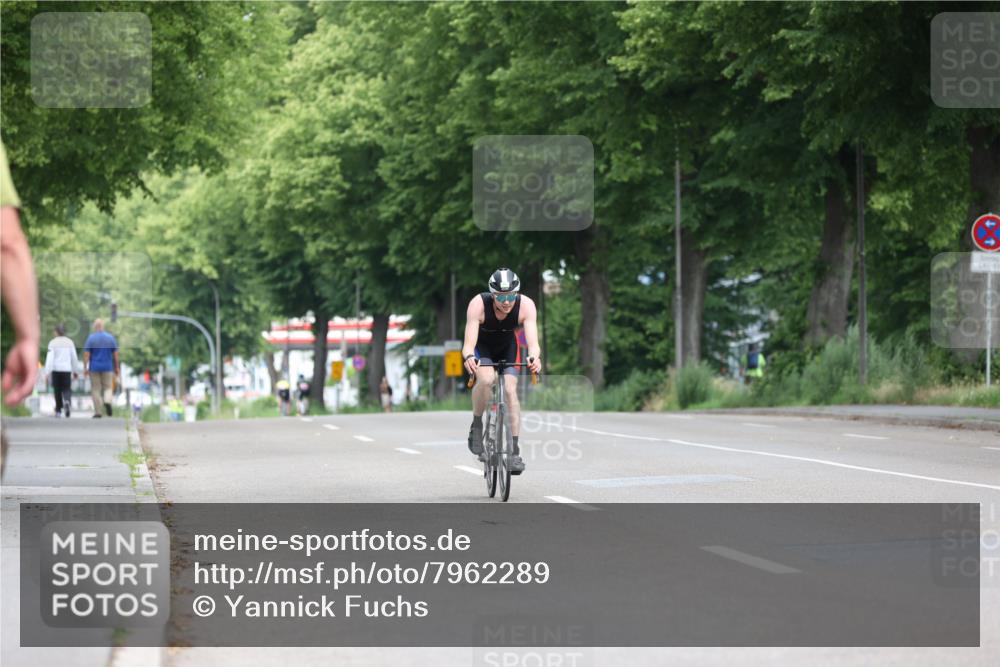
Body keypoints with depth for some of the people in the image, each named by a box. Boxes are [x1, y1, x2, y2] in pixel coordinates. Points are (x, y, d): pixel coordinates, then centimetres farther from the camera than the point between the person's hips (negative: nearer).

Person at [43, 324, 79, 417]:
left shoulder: (53, 343, -3)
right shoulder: (70, 342, 5)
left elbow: (50, 358, -10)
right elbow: (74, 358, 7)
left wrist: (48, 372, -11)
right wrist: (75, 371, 18)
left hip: (56, 369, -1)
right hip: (67, 369, 1)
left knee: (57, 390, 12)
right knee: (67, 389, 4)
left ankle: (58, 410, 17)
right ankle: (66, 401, -28)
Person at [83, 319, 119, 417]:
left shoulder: (91, 338, -5)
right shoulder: (111, 338, 1)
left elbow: (86, 354, -8)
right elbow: (115, 354, 3)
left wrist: (85, 367, -4)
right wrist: (117, 367, 11)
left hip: (94, 367, -1)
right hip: (107, 367, 1)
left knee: (95, 390, 6)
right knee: (108, 387, 10)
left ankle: (97, 413, 4)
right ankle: (107, 401, -21)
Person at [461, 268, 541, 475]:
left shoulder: (526, 305, -32)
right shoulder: (478, 304, -36)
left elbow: (533, 341, -39)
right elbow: (469, 343, -42)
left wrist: (534, 357, -62)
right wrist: (468, 357, -64)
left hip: (507, 346, 2)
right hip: (481, 346, -2)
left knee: (510, 390, -16)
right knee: (486, 379, -31)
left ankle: (515, 451, -11)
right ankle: (476, 427, -9)